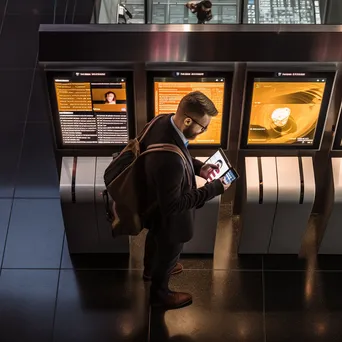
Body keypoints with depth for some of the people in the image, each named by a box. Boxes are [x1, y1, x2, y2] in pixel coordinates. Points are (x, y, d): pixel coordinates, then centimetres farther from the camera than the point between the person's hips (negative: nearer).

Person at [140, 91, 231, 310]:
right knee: (168, 254, 23)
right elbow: (172, 205, -34)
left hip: (154, 203, 8)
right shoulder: (169, 160, -46)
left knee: (155, 239, 36)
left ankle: (151, 269, 67)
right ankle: (160, 294, 52)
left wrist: (197, 167, -6)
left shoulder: (164, 121, -19)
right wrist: (214, 189, -29)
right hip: (168, 217, -8)